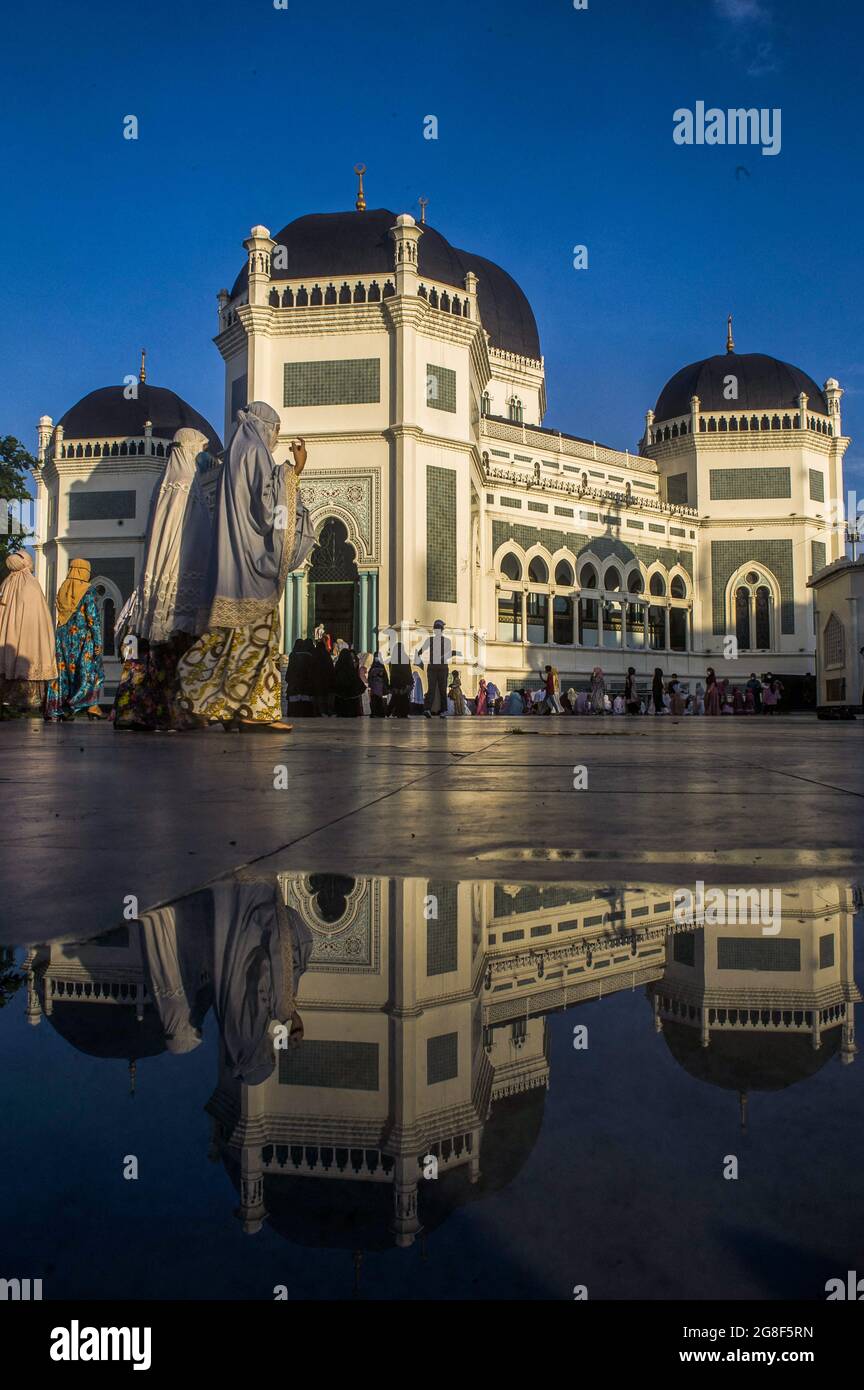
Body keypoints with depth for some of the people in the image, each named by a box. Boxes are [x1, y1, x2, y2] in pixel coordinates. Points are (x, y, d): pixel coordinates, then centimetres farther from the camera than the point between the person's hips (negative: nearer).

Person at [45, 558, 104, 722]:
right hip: (83, 638, -5)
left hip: (62, 637, 5)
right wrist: (98, 643, -12)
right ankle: (91, 705, -3)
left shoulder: (62, 590, 7)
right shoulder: (88, 592, -10)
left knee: (63, 671, 8)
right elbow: (94, 619, -13)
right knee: (91, 671, 4)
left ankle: (56, 709, 8)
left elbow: (60, 615, 10)